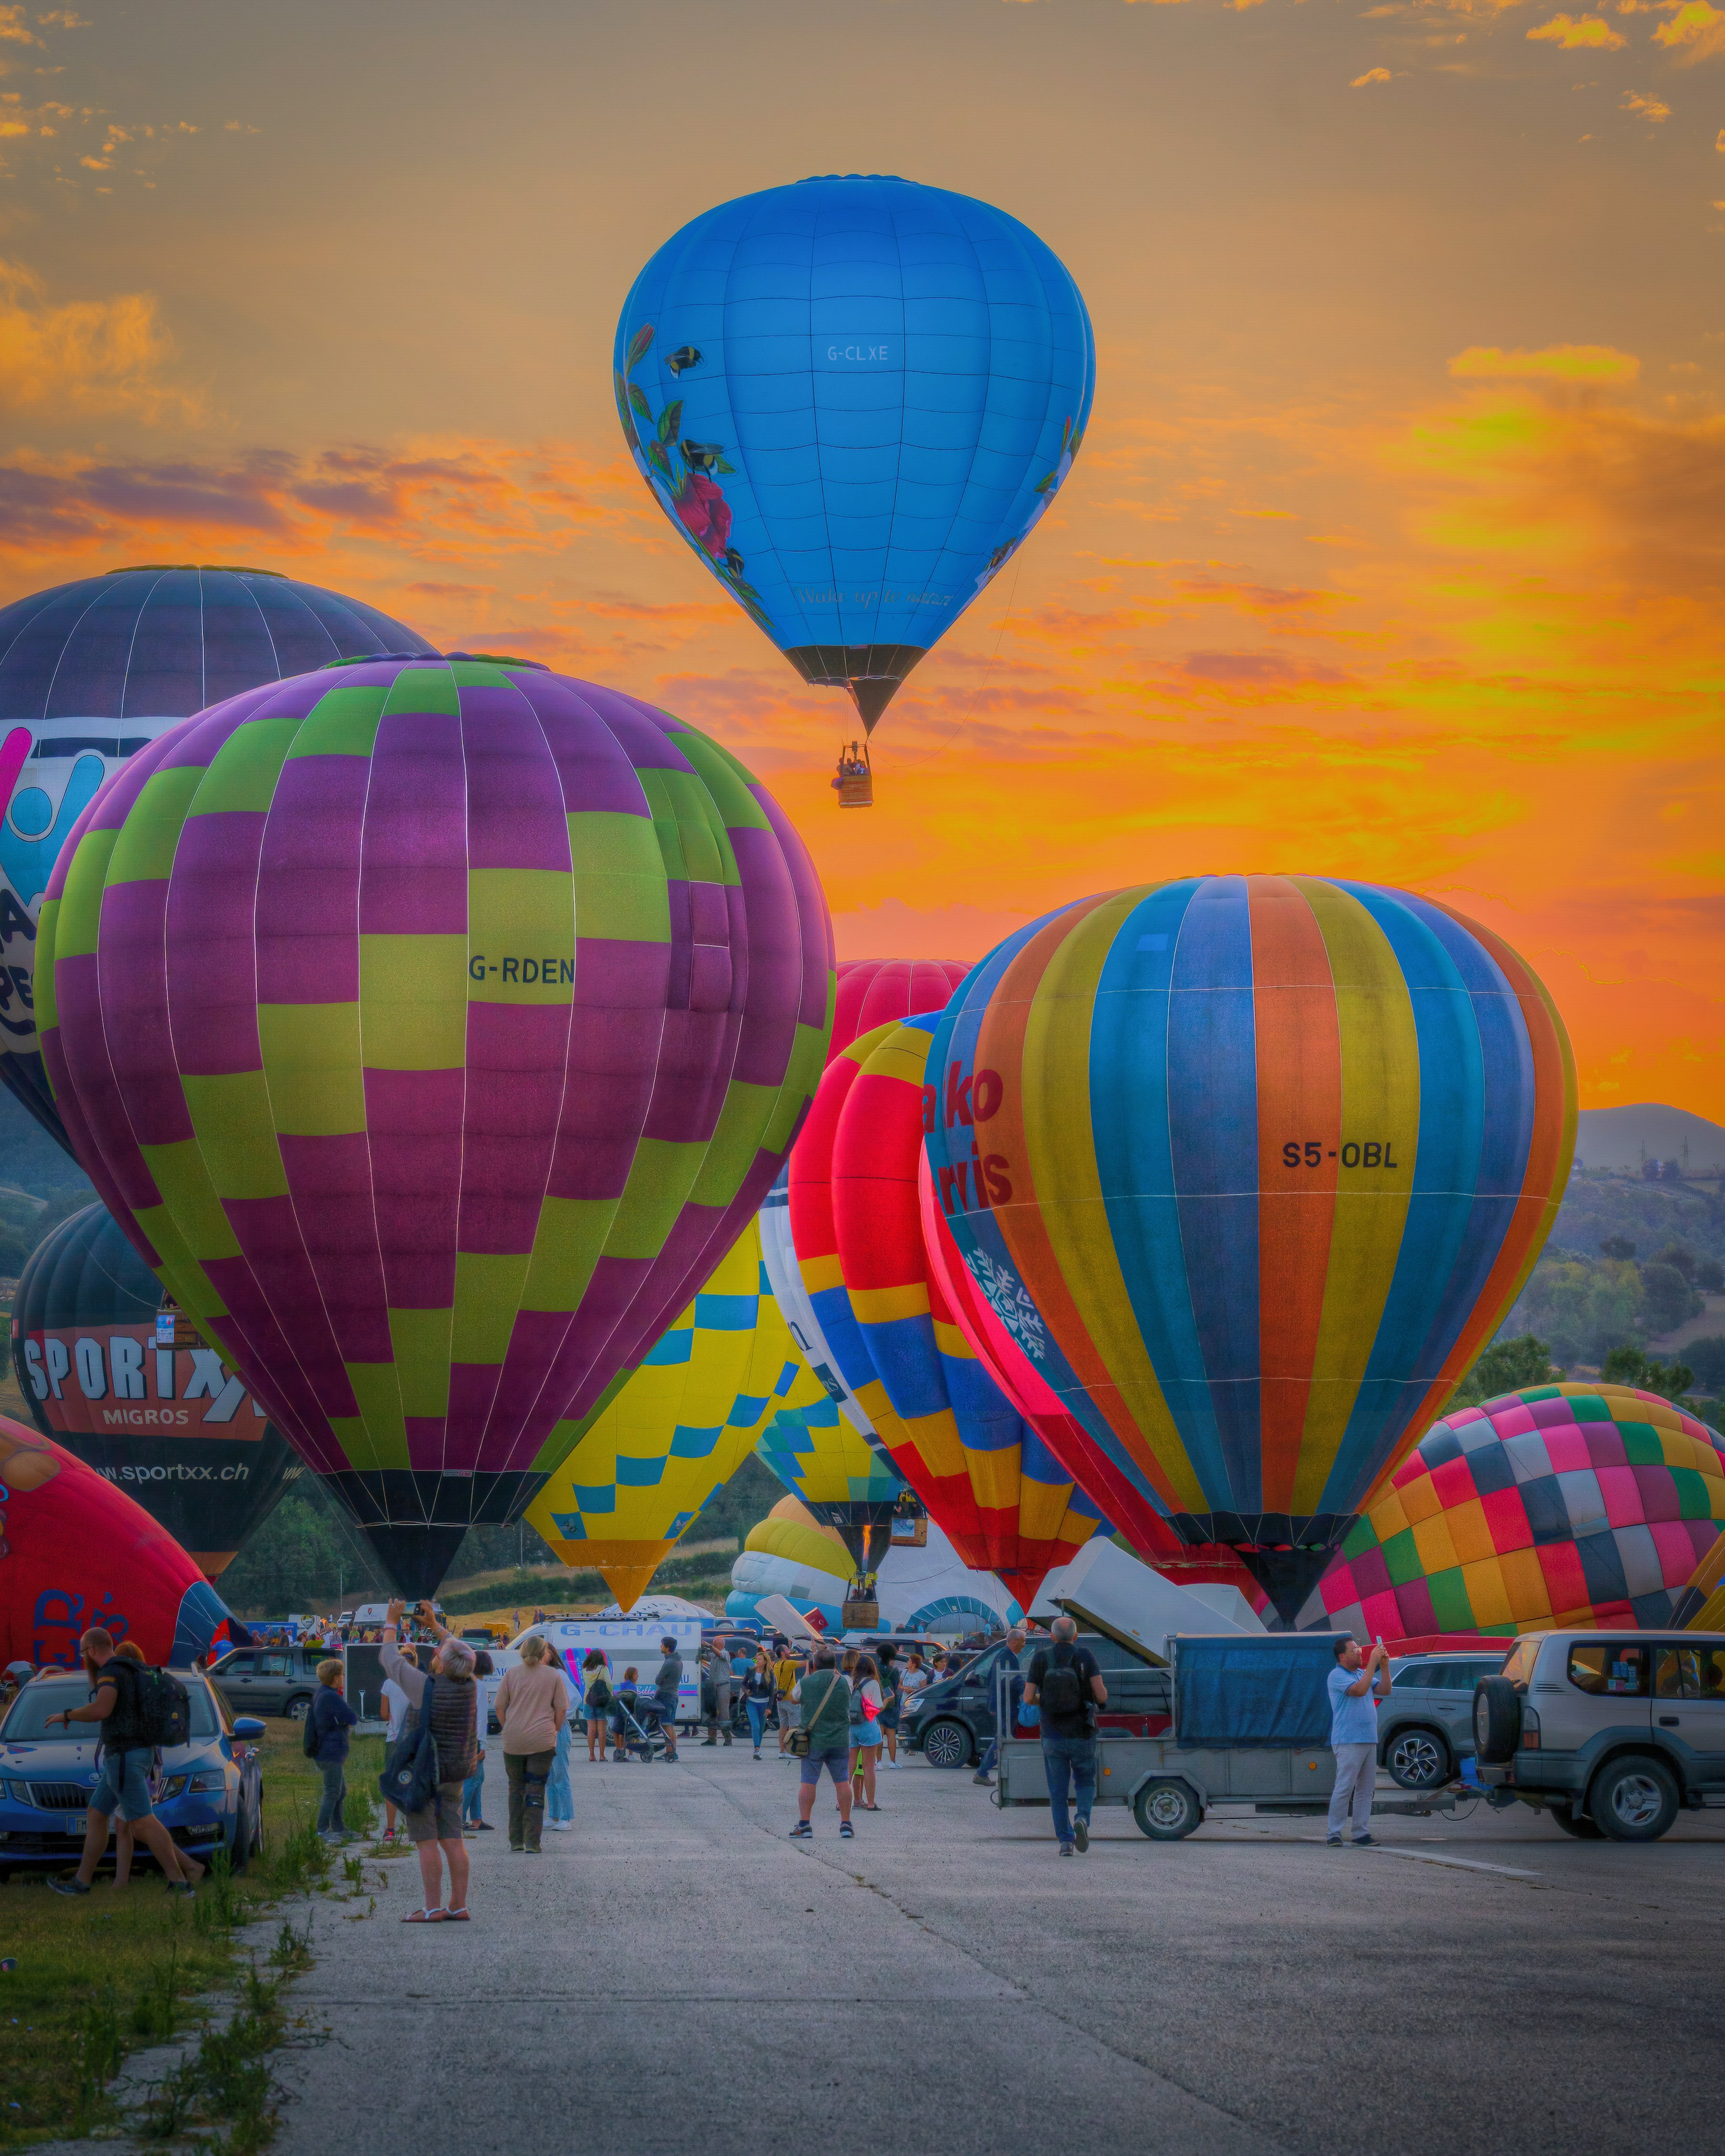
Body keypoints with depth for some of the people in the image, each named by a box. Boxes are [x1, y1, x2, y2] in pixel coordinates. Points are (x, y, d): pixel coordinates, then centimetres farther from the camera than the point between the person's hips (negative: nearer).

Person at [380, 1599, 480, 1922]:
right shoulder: (469, 1686, -4)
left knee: (426, 1841, -4)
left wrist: (392, 1622, 7)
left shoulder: (427, 1687, -19)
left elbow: (389, 1659, -6)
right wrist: (434, 1624, 23)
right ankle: (458, 1906, 6)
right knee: (453, 1840, 7)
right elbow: (460, 1652, 18)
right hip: (454, 1774, 6)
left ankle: (433, 1908, -6)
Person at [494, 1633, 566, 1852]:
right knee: (536, 1791, 2)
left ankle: (516, 1842, 13)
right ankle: (532, 1842, -5)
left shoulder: (512, 1674, 2)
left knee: (516, 1789, 13)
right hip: (542, 1741, -1)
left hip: (514, 1741, 1)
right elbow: (560, 1710, 2)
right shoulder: (553, 1675, 0)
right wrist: (553, 1732, 15)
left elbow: (499, 1708, 3)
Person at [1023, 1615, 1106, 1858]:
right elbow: (1101, 1694, -12)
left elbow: (1028, 1697, -5)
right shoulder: (1084, 1656, -6)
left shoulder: (1041, 1658, -3)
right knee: (1086, 1783, 17)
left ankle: (1065, 1840, 3)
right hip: (1082, 1737, 0)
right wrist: (1101, 1700, 12)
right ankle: (1082, 1819, -11)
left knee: (1058, 1792, 12)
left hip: (1052, 1736, 0)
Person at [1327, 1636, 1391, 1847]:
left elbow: (1384, 1691, 11)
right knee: (1344, 1788, -10)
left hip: (1369, 1740, 8)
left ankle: (1361, 1833, 10)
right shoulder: (1337, 1676, -7)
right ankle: (1334, 1834, -7)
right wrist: (1373, 1663, -20)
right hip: (1348, 1741, -8)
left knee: (1366, 1789, 7)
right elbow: (1359, 1690, -22)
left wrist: (1384, 1666, 0)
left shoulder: (1363, 1673, 18)